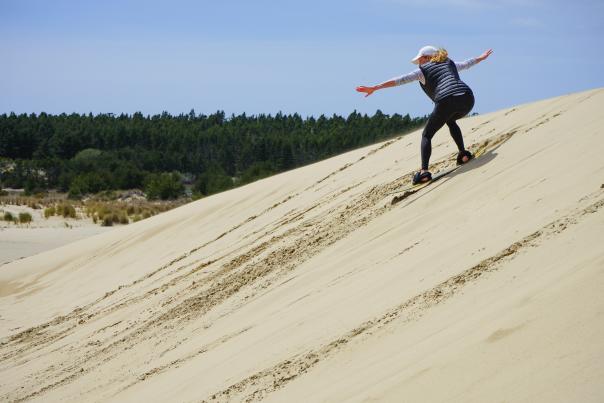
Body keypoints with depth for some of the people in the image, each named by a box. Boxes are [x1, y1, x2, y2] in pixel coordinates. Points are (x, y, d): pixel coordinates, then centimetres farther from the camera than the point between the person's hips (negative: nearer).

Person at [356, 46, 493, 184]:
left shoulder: (423, 70, 14)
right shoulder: (449, 64, 29)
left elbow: (400, 80, 7)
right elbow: (466, 64, 46)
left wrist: (374, 88, 4)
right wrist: (482, 57, 67)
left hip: (447, 102, -6)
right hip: (467, 99, 6)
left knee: (427, 135, 8)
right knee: (450, 121, 38)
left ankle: (424, 171, -11)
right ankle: (463, 154, 25)